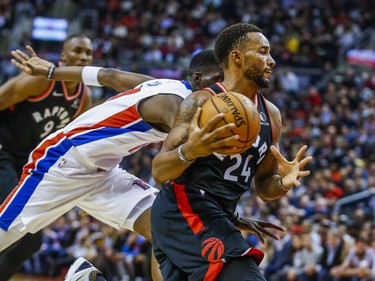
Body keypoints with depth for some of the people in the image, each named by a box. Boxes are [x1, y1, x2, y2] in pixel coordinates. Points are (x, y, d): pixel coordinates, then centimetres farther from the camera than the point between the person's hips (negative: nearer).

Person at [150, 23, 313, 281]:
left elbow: (263, 188, 20)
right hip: (184, 207, -9)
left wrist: (282, 183, -5)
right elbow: (158, 171, -13)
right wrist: (189, 150, -36)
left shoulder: (271, 115, 13)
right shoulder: (202, 102, -8)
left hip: (216, 216, 9)